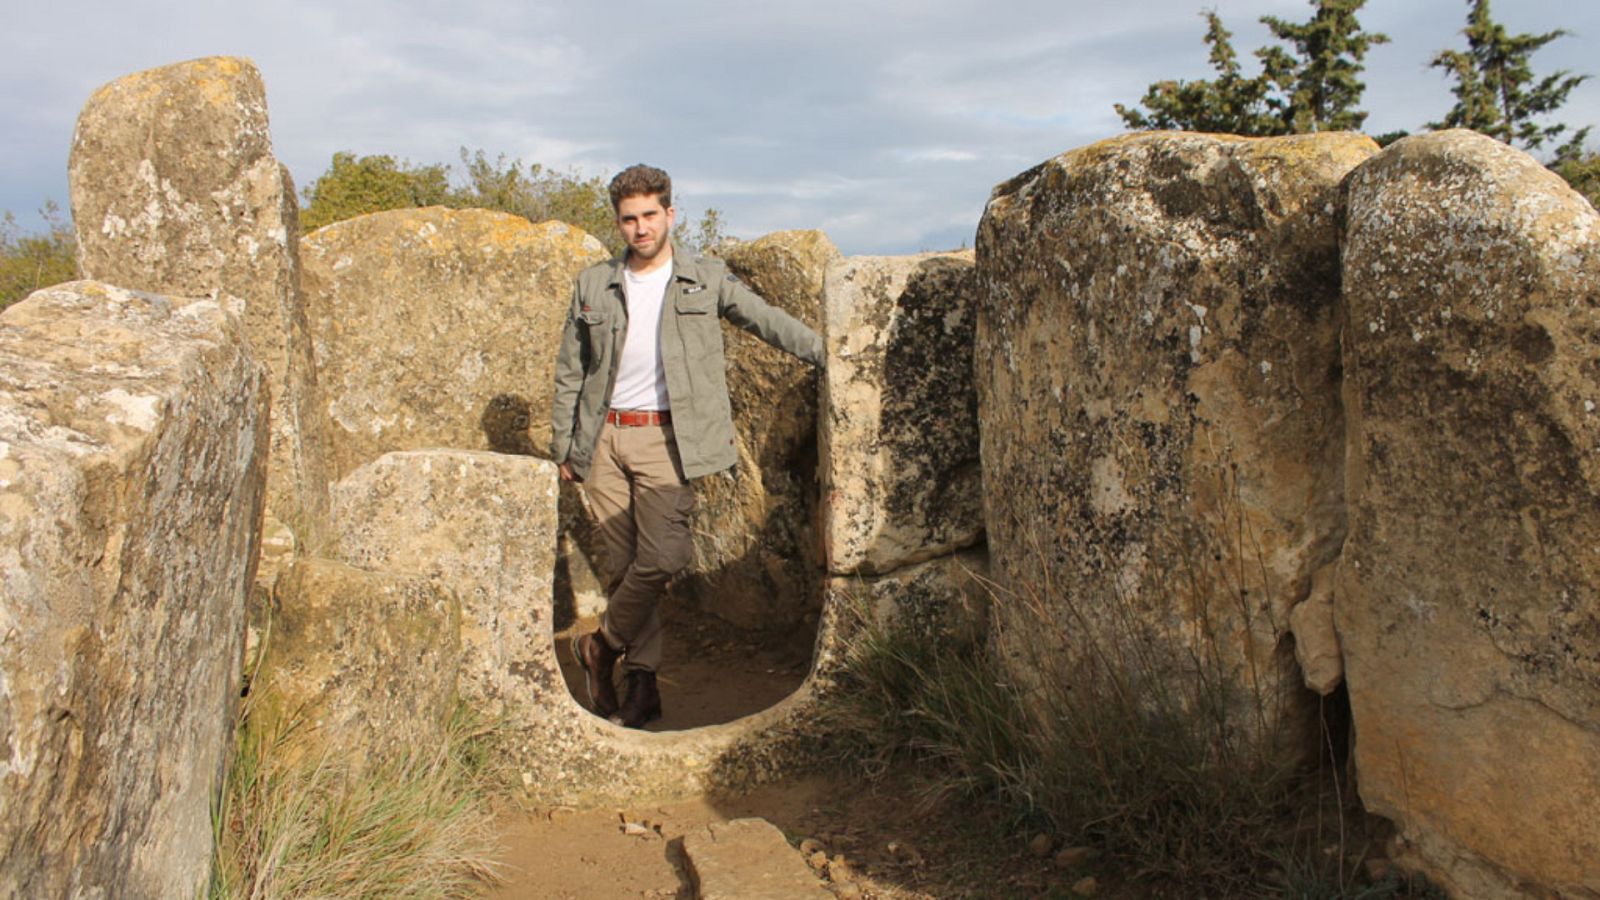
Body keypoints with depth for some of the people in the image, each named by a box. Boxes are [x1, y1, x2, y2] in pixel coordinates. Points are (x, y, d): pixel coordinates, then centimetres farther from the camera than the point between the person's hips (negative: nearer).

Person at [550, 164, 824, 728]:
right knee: (626, 565, 3)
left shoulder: (706, 281, 5)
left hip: (666, 438, -2)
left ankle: (601, 648, 10)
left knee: (660, 559, -15)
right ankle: (642, 683, 15)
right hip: (604, 438, 2)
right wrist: (563, 445, 11)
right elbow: (569, 373, 14)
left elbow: (770, 322, 5)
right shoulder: (592, 286, 11)